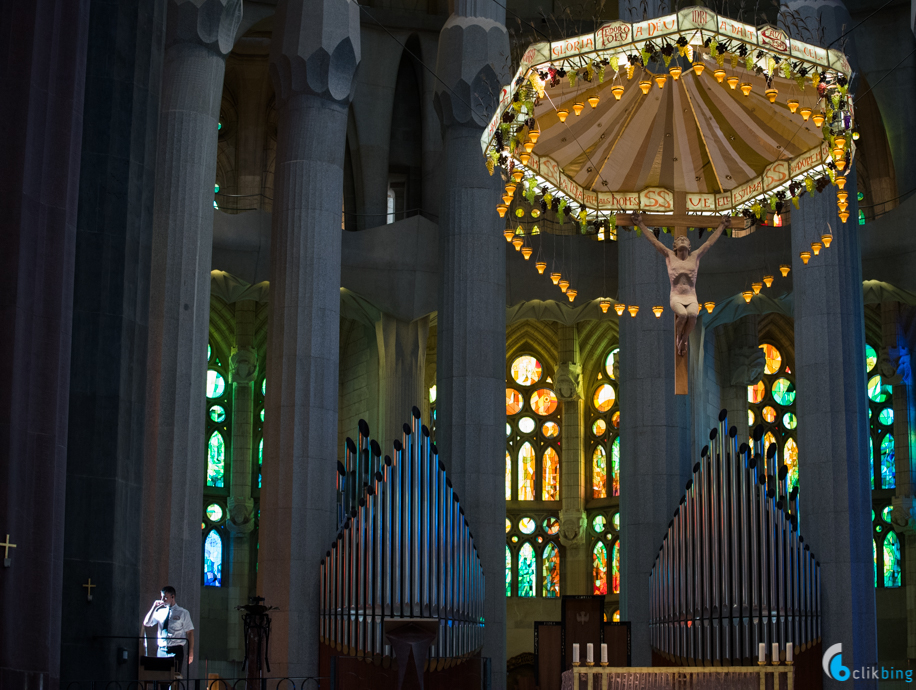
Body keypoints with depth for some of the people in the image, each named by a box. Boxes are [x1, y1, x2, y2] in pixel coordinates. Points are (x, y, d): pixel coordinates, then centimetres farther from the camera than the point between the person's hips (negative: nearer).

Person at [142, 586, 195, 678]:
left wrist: (190, 652, -7)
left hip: (176, 649, -3)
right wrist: (154, 607, -1)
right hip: (162, 650, 4)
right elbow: (146, 624, 5)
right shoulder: (160, 612, 12)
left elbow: (190, 633, 0)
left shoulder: (183, 613, 2)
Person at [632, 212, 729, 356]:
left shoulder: (695, 257, 17)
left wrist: (722, 226, 30)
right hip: (676, 297, -1)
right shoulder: (670, 256, 14)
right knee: (682, 314, -35)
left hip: (691, 297, 1)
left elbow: (710, 242, 24)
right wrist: (641, 224, 16)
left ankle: (684, 339, -5)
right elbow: (653, 240, 15)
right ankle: (679, 338, -3)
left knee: (692, 314, -34)